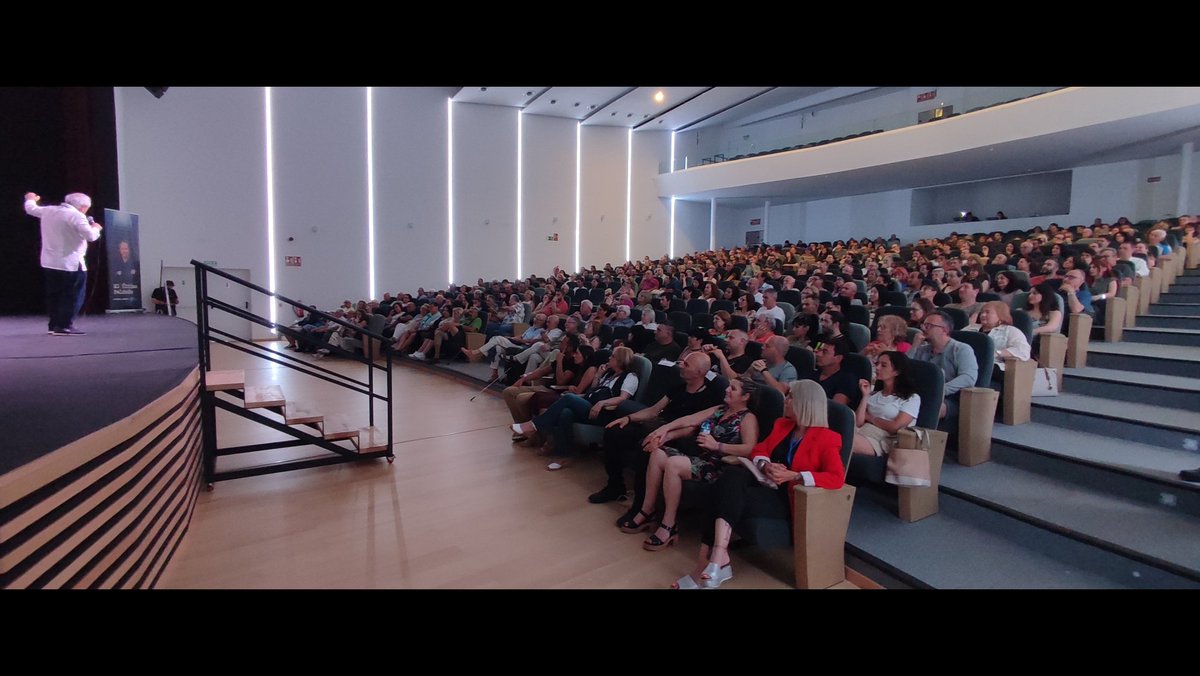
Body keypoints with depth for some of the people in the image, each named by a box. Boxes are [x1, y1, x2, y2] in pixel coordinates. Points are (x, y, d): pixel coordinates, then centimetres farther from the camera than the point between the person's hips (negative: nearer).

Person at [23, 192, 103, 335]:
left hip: (50, 262, 8)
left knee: (54, 295, 15)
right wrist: (96, 228, -2)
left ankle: (54, 325, 20)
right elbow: (90, 236, -23)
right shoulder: (76, 216, -14)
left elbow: (31, 209, 30)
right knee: (72, 296, -2)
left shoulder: (48, 211, 10)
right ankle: (65, 326, -4)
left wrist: (30, 199, 51)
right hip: (71, 264, -8)